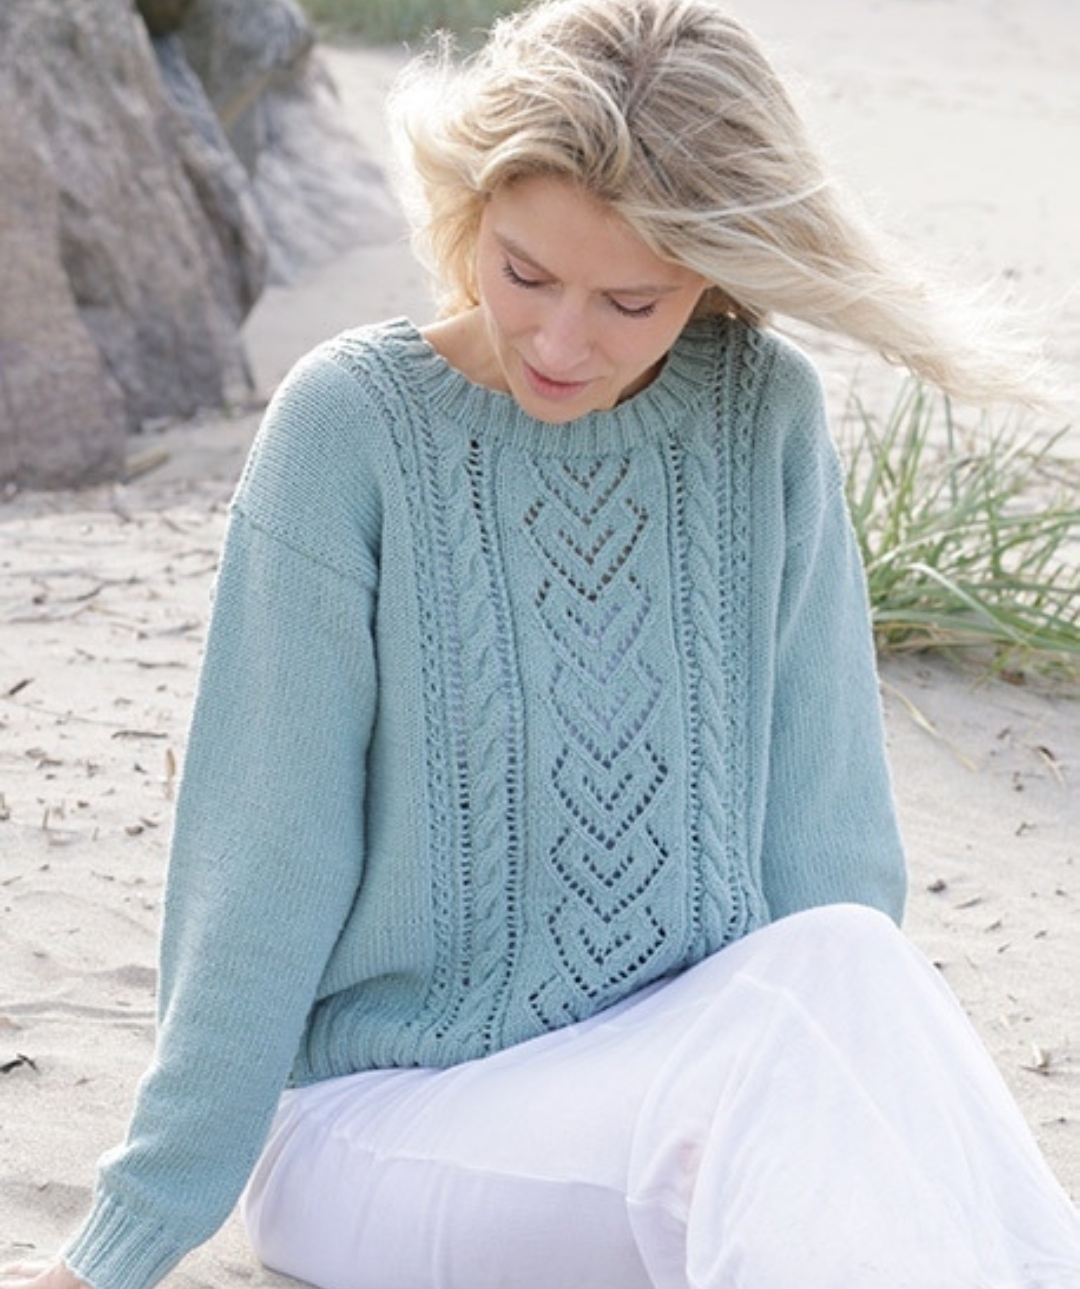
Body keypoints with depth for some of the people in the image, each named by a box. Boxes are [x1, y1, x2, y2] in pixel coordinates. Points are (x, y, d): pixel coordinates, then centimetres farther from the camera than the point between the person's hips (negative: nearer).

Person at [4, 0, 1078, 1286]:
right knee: (774, 1042, -32)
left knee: (846, 956, -29)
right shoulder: (354, 422, -10)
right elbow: (263, 866, -8)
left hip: (690, 1069, 3)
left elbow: (825, 820, 1)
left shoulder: (765, 416, -1)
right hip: (387, 1115, -3)